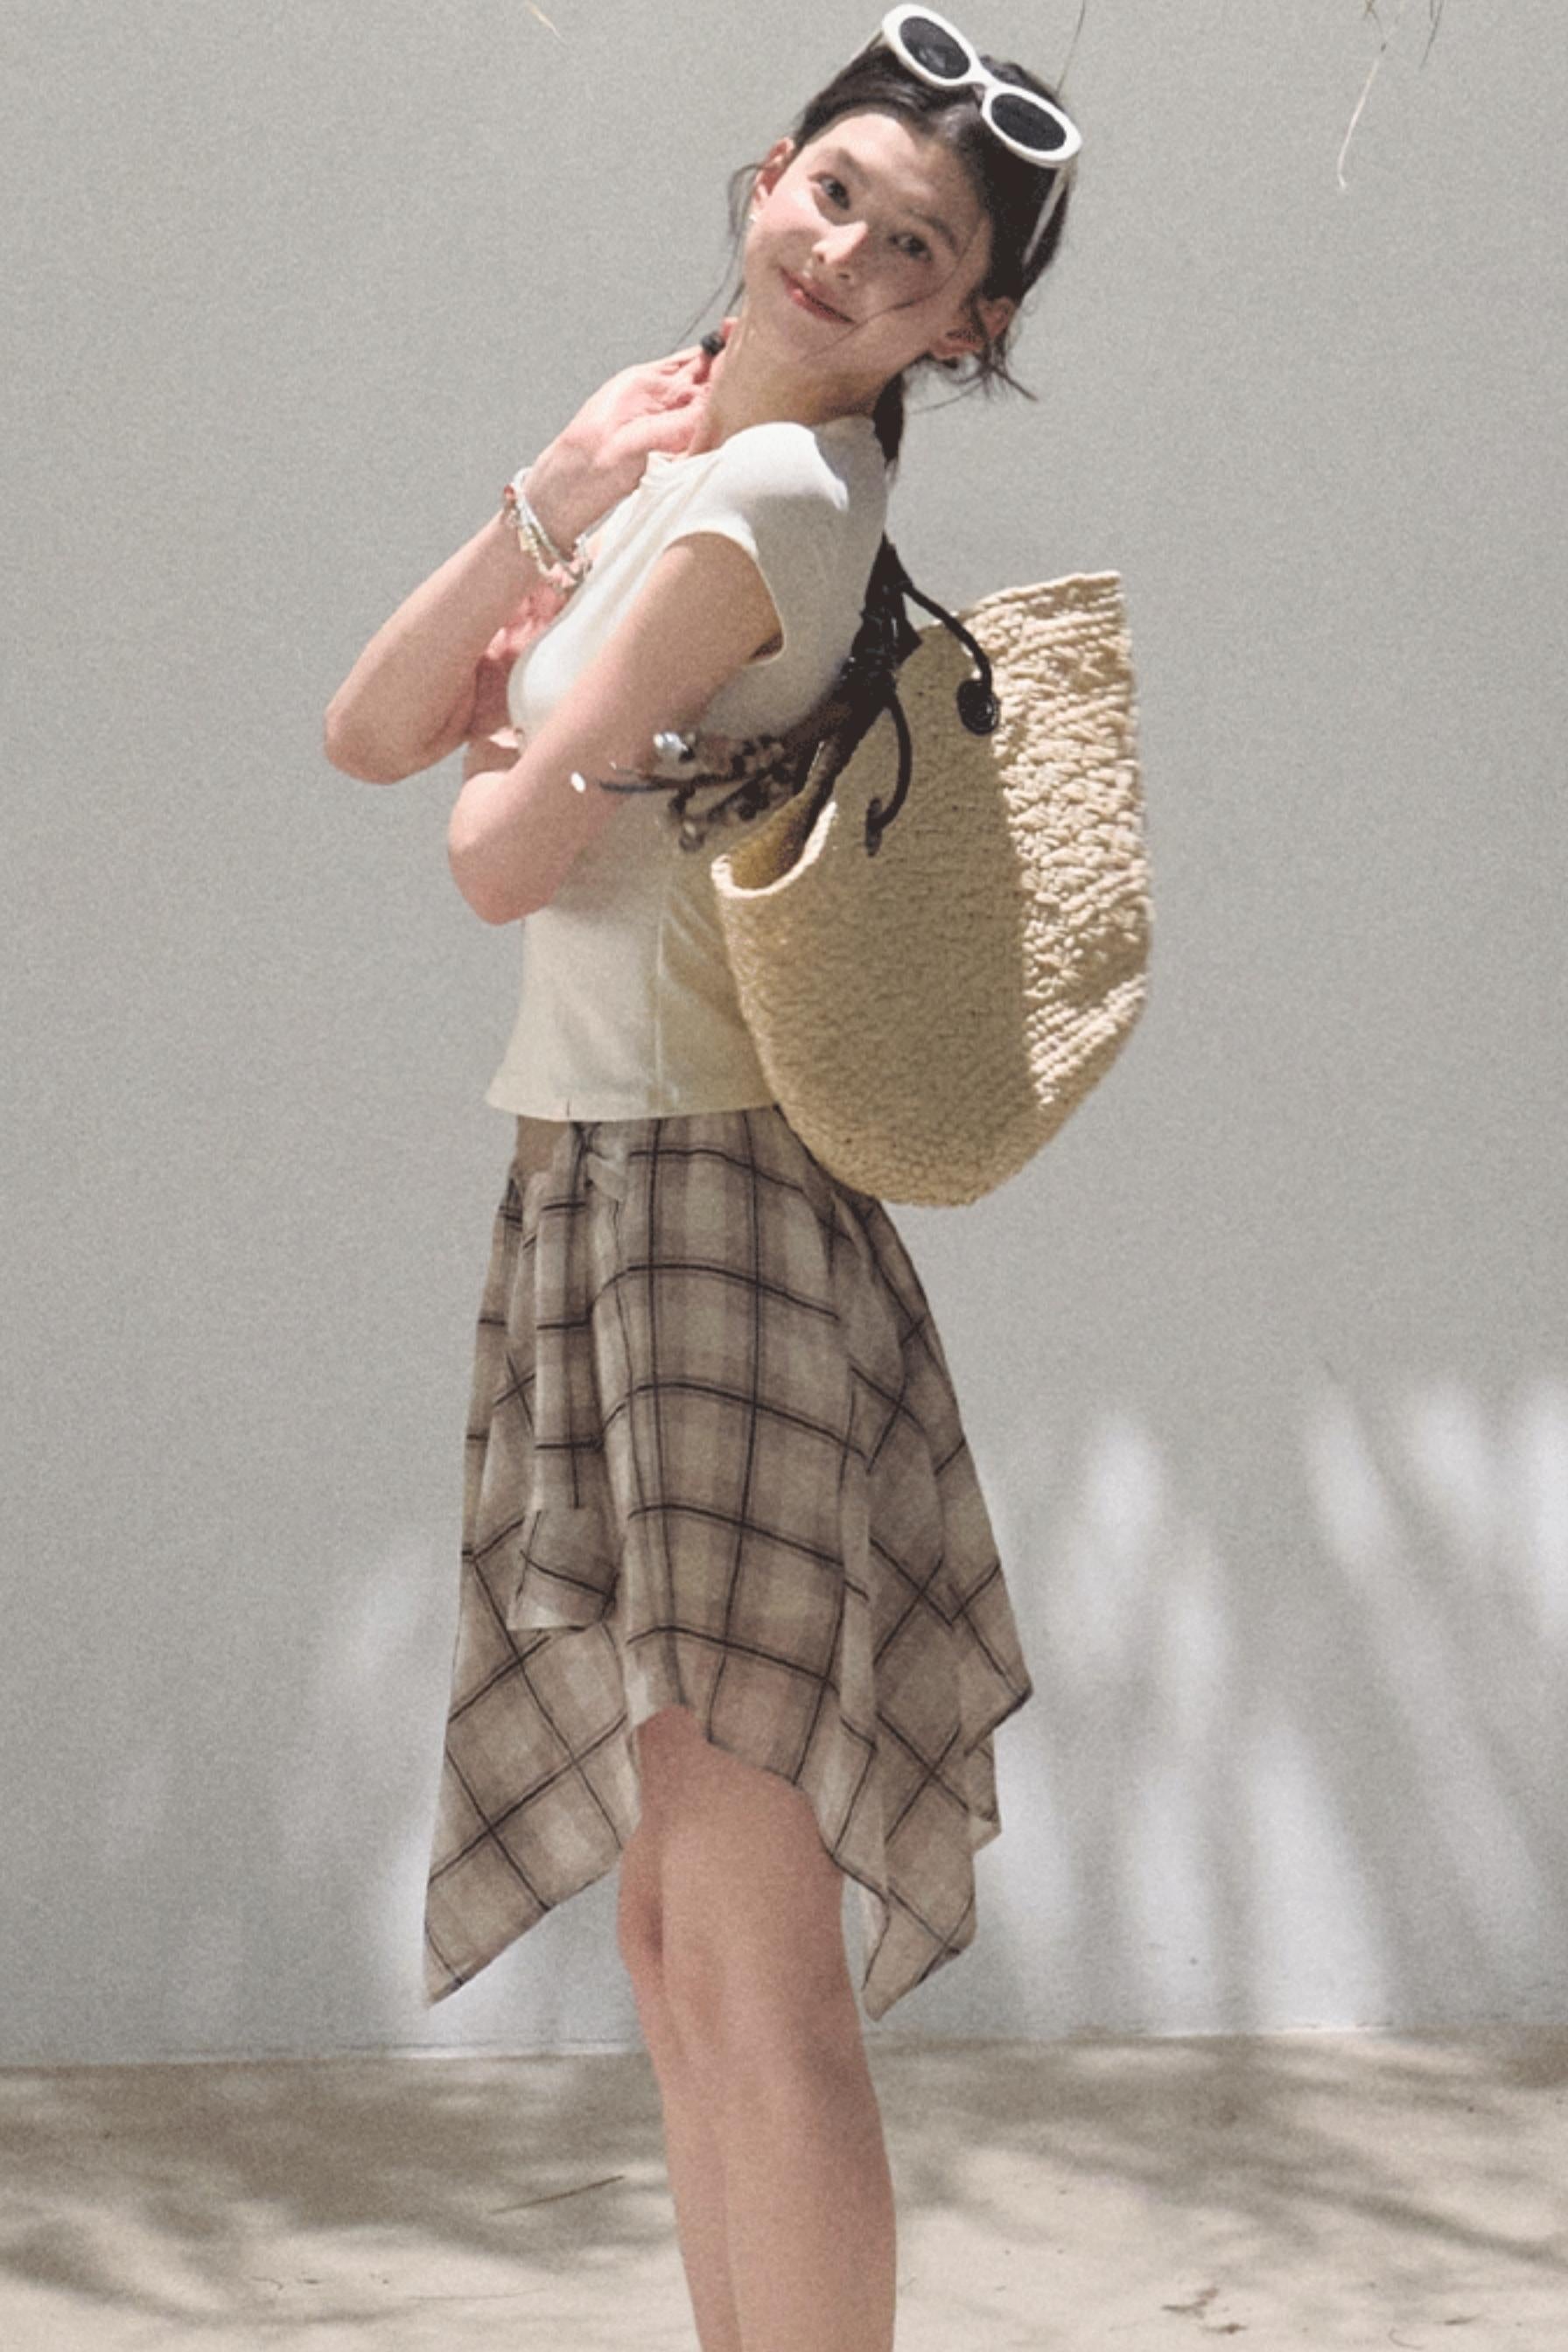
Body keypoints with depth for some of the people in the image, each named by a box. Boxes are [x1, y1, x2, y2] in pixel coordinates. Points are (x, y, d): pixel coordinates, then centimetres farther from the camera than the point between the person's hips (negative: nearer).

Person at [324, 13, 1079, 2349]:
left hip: (696, 1213, -10)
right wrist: (538, 515, -3)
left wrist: (523, 744, 7)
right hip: (587, 1210, 10)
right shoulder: (653, 429, 15)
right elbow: (369, 739, 10)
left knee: (755, 1960, -9)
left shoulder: (770, 495, -13)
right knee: (673, 1921, 15)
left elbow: (503, 858, -15)